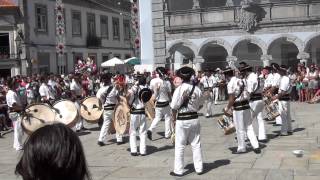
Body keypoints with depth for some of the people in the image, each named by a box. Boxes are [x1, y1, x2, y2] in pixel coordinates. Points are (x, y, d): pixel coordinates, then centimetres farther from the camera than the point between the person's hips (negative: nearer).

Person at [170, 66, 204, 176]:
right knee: (196, 144, 13)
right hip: (194, 119, 4)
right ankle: (199, 168, 21)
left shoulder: (179, 89, -15)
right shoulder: (197, 89, -3)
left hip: (182, 121, -4)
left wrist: (174, 118, 3)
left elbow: (174, 107, -12)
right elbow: (200, 105, 9)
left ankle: (178, 170, 12)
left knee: (180, 146, 5)